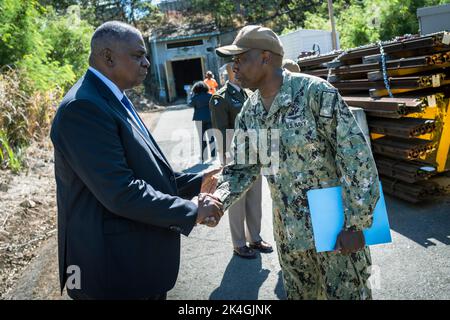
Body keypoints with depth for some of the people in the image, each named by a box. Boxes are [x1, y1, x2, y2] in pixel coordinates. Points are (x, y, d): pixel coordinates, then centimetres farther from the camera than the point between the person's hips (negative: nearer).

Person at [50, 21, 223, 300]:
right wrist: (191, 211, -19)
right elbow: (120, 192, -27)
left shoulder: (113, 101, 9)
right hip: (115, 265, -9)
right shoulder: (83, 107, -22)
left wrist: (196, 182, 6)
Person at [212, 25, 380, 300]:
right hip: (288, 232, 6)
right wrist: (217, 200, -14)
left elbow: (356, 155, -17)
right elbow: (241, 168, 5)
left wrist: (356, 223, -17)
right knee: (299, 294, 20)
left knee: (347, 292, 9)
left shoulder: (315, 92, -17)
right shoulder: (249, 112, 2)